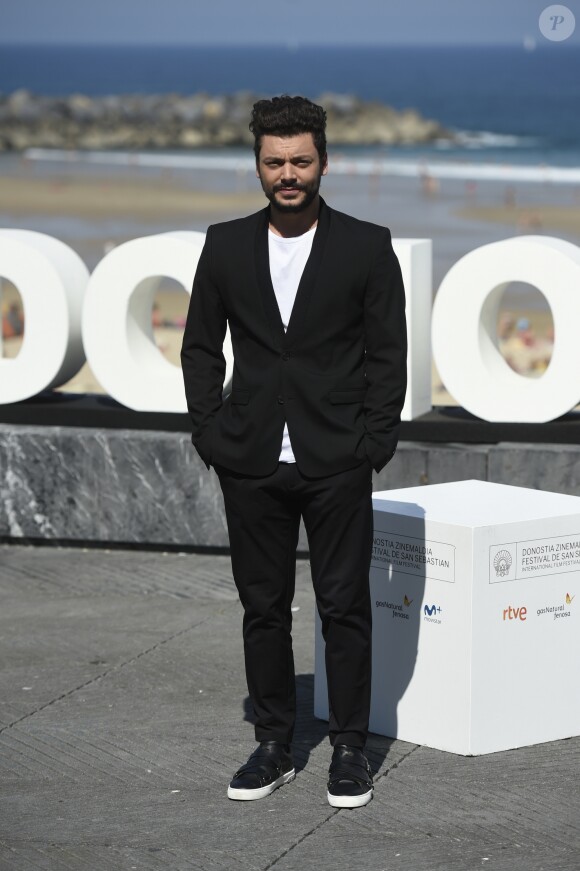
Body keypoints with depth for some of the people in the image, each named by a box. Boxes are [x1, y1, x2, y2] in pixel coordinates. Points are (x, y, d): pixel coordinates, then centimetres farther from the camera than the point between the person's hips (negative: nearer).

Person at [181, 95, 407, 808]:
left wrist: (374, 442, -6)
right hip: (251, 464, 2)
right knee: (263, 607, 8)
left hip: (338, 462, -2)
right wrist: (210, 430, 1)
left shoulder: (366, 246, 0)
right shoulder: (226, 246, 6)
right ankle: (273, 746, 18)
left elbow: (388, 354, 0)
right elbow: (200, 346, 11)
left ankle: (349, 748, 12)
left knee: (344, 607, 1)